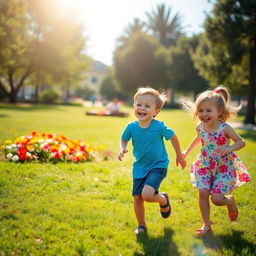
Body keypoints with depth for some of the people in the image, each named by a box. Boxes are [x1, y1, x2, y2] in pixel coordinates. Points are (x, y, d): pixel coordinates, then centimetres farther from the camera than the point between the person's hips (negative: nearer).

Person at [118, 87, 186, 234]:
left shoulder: (159, 126, -18)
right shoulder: (131, 127, -10)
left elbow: (173, 137, -1)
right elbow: (124, 140, 10)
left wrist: (179, 156, 11)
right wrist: (122, 150, -13)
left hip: (157, 166, -4)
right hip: (139, 167, 4)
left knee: (147, 194, -23)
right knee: (137, 198, 8)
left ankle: (163, 200, 12)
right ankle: (141, 225, 32)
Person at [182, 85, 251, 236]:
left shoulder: (225, 128, -18)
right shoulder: (200, 127, -4)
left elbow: (241, 142, -11)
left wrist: (228, 149, -29)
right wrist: (187, 152, 27)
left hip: (224, 167, -4)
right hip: (205, 166, 4)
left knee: (216, 198, -11)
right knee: (203, 193, -4)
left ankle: (230, 201, 26)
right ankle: (207, 225, 14)